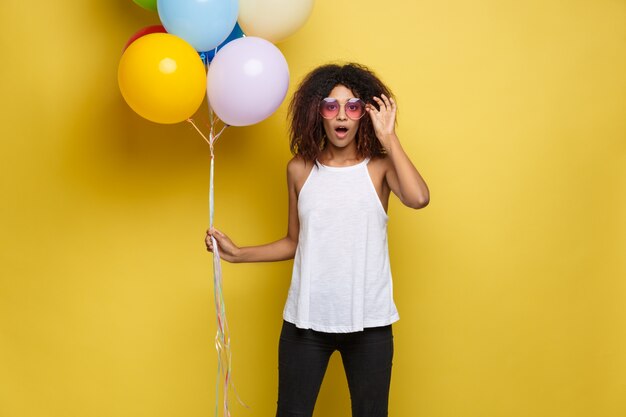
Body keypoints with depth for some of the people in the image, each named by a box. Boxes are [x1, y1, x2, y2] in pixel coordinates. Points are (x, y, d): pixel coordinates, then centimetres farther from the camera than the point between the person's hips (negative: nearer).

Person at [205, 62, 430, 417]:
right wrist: (237, 254, 3)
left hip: (369, 321, -1)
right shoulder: (301, 169, 4)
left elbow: (418, 198, -25)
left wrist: (389, 137, -16)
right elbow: (294, 242, 12)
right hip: (307, 319, 2)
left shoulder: (380, 166, -3)